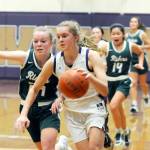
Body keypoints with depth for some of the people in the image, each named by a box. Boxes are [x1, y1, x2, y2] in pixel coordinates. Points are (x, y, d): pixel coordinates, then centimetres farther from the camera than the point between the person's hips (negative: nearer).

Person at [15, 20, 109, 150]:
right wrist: (23, 114, -7)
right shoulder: (53, 62, -10)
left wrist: (90, 77, -46)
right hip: (72, 112, 3)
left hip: (94, 109, -3)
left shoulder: (91, 56, -18)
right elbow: (35, 89, 4)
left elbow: (105, 90, -26)